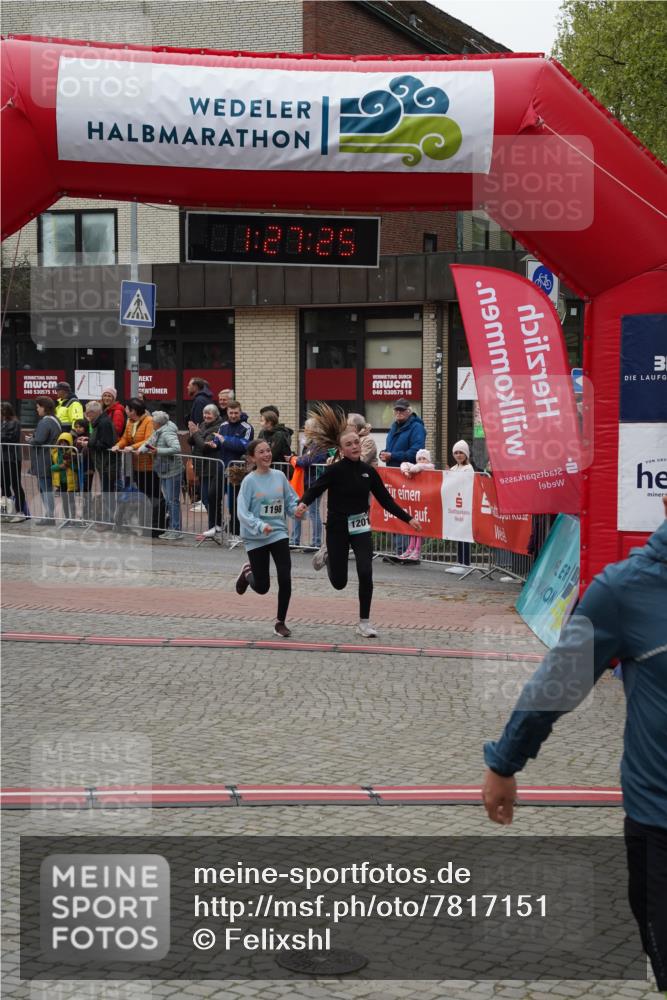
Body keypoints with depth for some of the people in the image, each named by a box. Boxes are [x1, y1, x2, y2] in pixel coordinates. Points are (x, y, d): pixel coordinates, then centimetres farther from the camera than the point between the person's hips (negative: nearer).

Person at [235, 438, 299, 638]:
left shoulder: (279, 476, 1)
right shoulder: (249, 481, -11)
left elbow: (291, 500, 10)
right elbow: (243, 512, -16)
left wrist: (298, 509, -12)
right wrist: (260, 526, -31)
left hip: (279, 534, 3)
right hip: (255, 539, -3)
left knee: (285, 579, -10)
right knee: (262, 587, 5)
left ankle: (280, 622, 9)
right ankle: (248, 573, 41)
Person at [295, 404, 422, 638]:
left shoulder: (368, 471, 1)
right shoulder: (335, 470, -12)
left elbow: (385, 500, 7)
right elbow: (315, 489, -21)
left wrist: (408, 519, 5)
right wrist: (303, 504, -42)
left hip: (361, 527, 3)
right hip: (338, 528, -3)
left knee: (365, 573, -14)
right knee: (339, 582, 4)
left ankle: (364, 622, 2)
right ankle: (327, 557, 41)